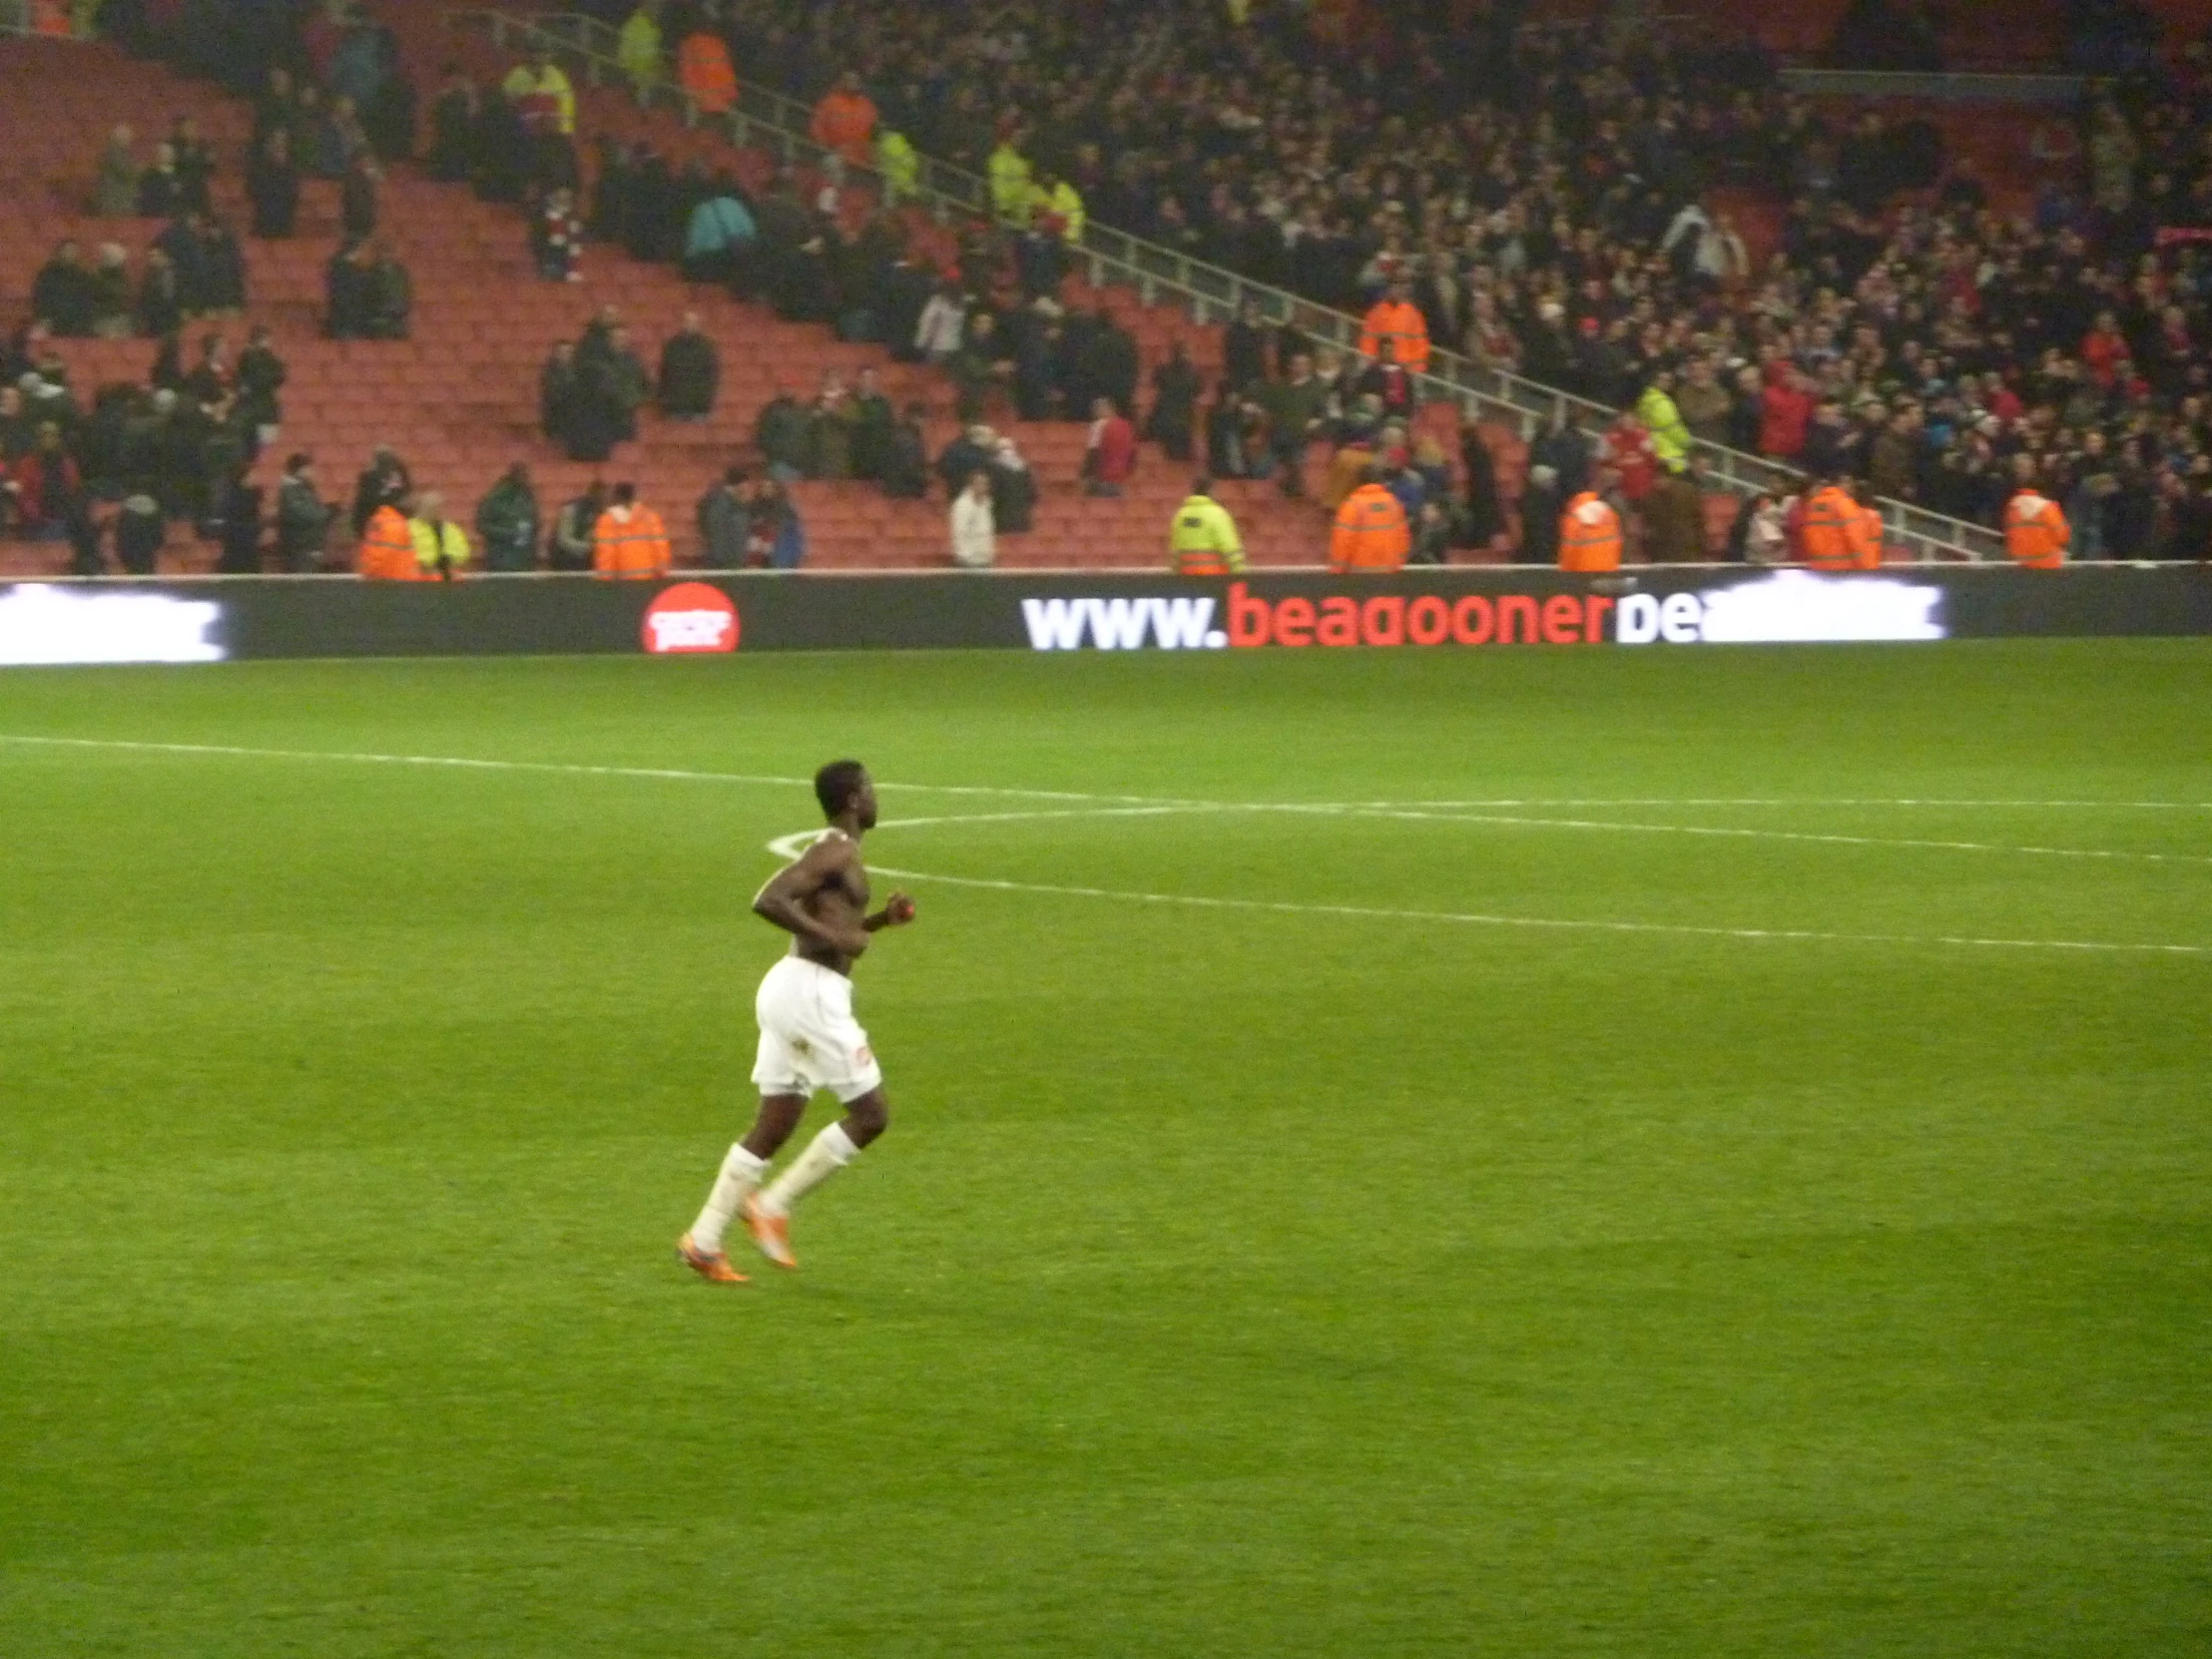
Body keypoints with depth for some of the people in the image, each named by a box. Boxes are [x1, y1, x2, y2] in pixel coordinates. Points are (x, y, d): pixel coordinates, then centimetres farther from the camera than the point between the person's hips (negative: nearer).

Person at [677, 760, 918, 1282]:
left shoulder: (835, 854, 18)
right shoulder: (836, 853, -12)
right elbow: (767, 901, -25)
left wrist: (880, 920, 17)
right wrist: (834, 937, -21)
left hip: (790, 988, 10)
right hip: (812, 990, -10)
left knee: (774, 1127, 10)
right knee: (870, 1113, -1)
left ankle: (703, 1240, 6)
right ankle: (772, 1207, -1)